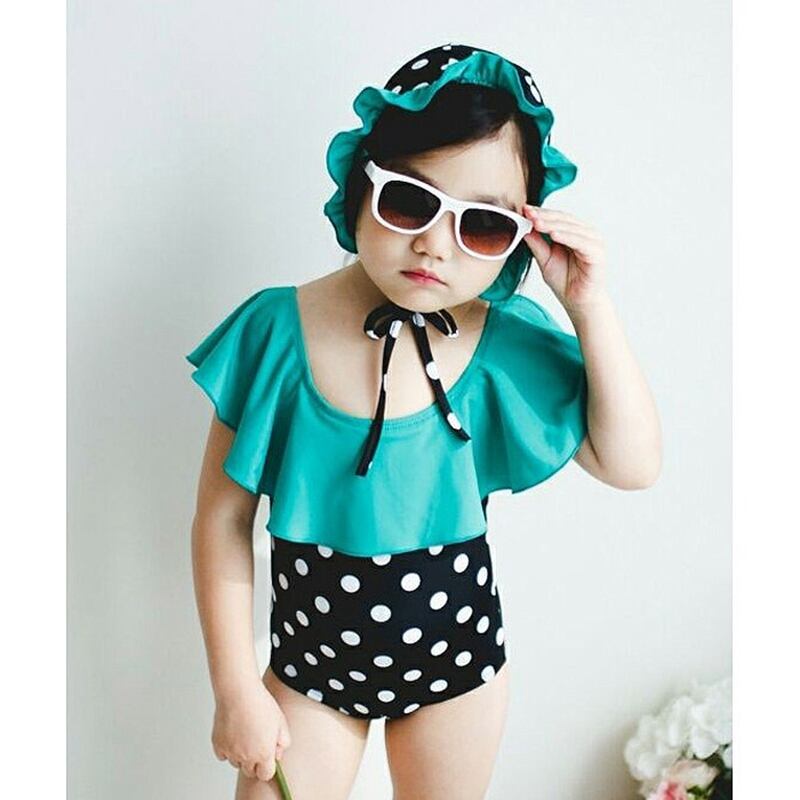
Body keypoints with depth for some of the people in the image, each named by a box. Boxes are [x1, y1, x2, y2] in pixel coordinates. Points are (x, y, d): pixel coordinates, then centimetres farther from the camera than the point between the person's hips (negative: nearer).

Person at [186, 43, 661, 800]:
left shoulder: (510, 341, -12)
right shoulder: (277, 331, -17)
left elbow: (632, 465, -10)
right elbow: (224, 518, -11)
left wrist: (590, 309, -19)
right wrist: (237, 689, -10)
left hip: (457, 653, 2)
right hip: (311, 656, -1)